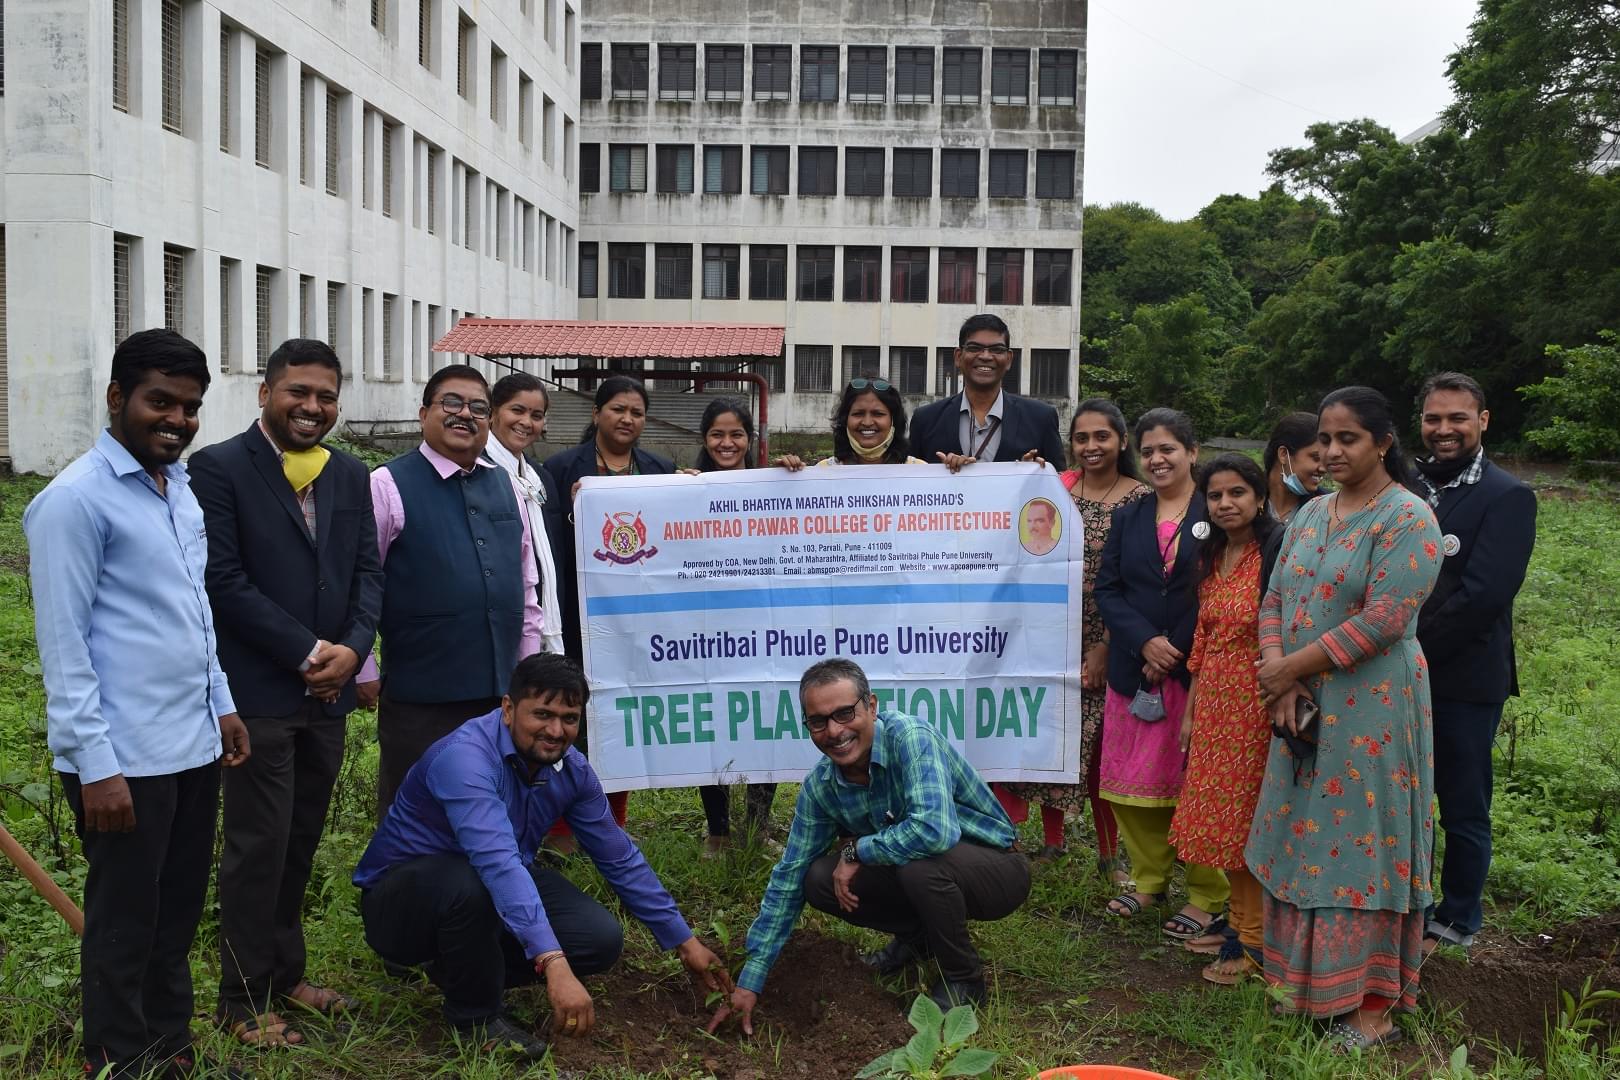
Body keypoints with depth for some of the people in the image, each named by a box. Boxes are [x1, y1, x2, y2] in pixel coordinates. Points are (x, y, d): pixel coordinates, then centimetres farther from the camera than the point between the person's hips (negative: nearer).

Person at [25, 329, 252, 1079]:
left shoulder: (179, 489, 12)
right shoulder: (74, 499, -13)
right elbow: (62, 644, -15)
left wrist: (220, 702, 18)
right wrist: (95, 765, -17)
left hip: (193, 746, 8)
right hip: (126, 760, -8)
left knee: (177, 916, 18)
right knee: (123, 927, 7)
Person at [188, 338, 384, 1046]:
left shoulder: (350, 476, 10)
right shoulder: (218, 468, -8)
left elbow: (367, 570, 8)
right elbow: (224, 578, -14)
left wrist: (352, 648, -9)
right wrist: (307, 653, -15)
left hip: (327, 690, 6)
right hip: (258, 690, -6)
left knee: (301, 841, 15)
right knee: (258, 846, 2)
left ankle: (284, 973, 30)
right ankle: (243, 1000, 17)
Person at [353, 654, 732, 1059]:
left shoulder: (571, 768, -7)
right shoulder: (466, 758, -31)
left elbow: (620, 859, 2)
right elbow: (497, 863, -44)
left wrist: (684, 941, 3)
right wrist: (554, 964, -54)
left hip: (498, 892, 6)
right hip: (401, 903, -6)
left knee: (601, 938, -13)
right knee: (470, 883, -38)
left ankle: (464, 968, 10)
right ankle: (475, 1015, -9)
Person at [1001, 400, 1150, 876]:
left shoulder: (1141, 498, -6)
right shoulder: (1056, 488, 4)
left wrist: (1105, 648, -11)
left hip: (1105, 641, -3)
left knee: (1101, 745, 1)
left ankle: (1110, 854, 16)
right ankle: (1051, 840, 23)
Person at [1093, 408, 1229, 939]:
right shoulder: (1127, 518, 13)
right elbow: (1107, 590, 6)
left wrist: (1175, 654, -11)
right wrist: (1145, 641, -11)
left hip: (1198, 672, -5)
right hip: (1134, 671, 5)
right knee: (1135, 779, 9)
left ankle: (1207, 897, 12)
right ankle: (1149, 878, 25)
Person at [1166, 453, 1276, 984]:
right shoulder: (1210, 560, 10)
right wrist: (1190, 711, 14)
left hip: (1256, 701, -7)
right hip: (1213, 701, 7)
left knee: (1249, 817, 1)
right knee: (1220, 816, 13)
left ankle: (1255, 940, 14)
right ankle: (1238, 922, 27)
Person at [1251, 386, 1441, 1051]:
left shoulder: (1407, 518, -11)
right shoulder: (1310, 515, 11)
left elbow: (1383, 619, -20)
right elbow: (1275, 600, 8)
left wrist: (1289, 669, -15)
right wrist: (1279, 681, -8)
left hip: (1370, 708, -7)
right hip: (1302, 707, 7)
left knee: (1361, 844, 1)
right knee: (1303, 839, 11)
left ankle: (1374, 1005, 14)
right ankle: (1309, 983, 26)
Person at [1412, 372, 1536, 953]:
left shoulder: (1508, 498, -9)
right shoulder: (1405, 489, 8)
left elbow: (1483, 594, -18)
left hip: (1464, 680, -5)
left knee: (1464, 811, 8)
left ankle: (1457, 922, 25)